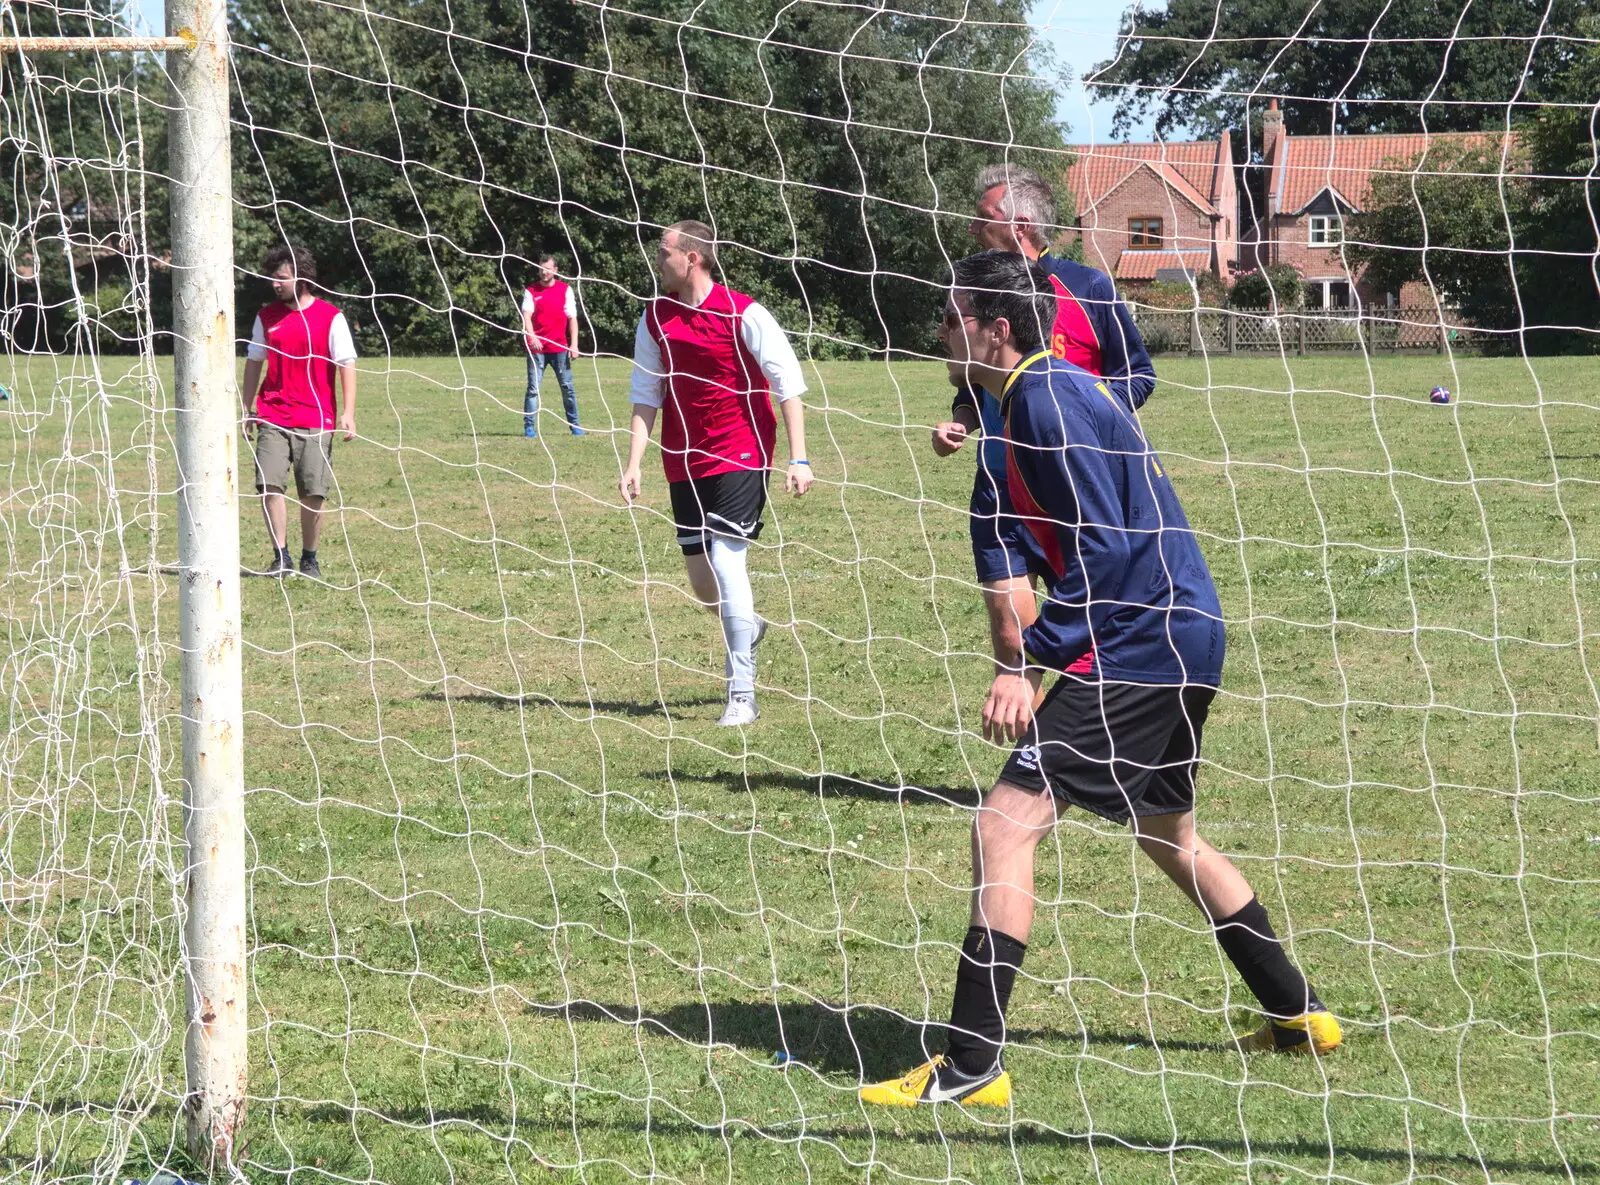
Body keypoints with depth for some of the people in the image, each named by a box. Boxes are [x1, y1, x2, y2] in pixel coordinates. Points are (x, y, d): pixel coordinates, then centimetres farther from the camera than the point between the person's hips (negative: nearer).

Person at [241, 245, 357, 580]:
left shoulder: (330, 317, -1)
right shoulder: (266, 317, 10)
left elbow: (346, 365, -2)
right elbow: (253, 363, 17)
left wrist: (348, 413, -9)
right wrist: (246, 409, 14)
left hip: (315, 419, -2)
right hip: (273, 416, 2)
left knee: (313, 492, -1)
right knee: (269, 484, -12)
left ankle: (309, 559, 14)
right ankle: (281, 557, -6)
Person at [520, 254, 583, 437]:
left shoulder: (565, 289, 7)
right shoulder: (531, 291, 5)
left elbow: (572, 318, 6)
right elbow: (526, 316, -6)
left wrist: (574, 345, -2)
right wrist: (532, 337, -24)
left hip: (560, 347, 1)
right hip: (537, 347, -1)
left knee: (567, 387, 4)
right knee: (533, 388, -3)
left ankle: (575, 426, 12)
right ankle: (529, 427, 0)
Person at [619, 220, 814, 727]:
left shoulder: (743, 315, -11)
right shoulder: (656, 318, 5)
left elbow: (788, 385, -8)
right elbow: (646, 396, 10)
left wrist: (798, 458, -13)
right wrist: (633, 464, 3)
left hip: (741, 456, -6)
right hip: (685, 463, 6)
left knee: (725, 558, -17)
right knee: (702, 580, 8)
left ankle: (742, 695, -13)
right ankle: (747, 628, 43)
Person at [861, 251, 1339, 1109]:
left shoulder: (1049, 401, -15)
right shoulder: (1052, 392, 16)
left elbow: (1106, 549, -21)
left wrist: (1031, 662, -22)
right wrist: (1042, 653, 25)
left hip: (1139, 648, -11)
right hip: (1180, 642, 11)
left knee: (1006, 824, -14)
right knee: (1169, 837, 26)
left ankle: (972, 1065, -18)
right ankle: (1298, 1015, 35)